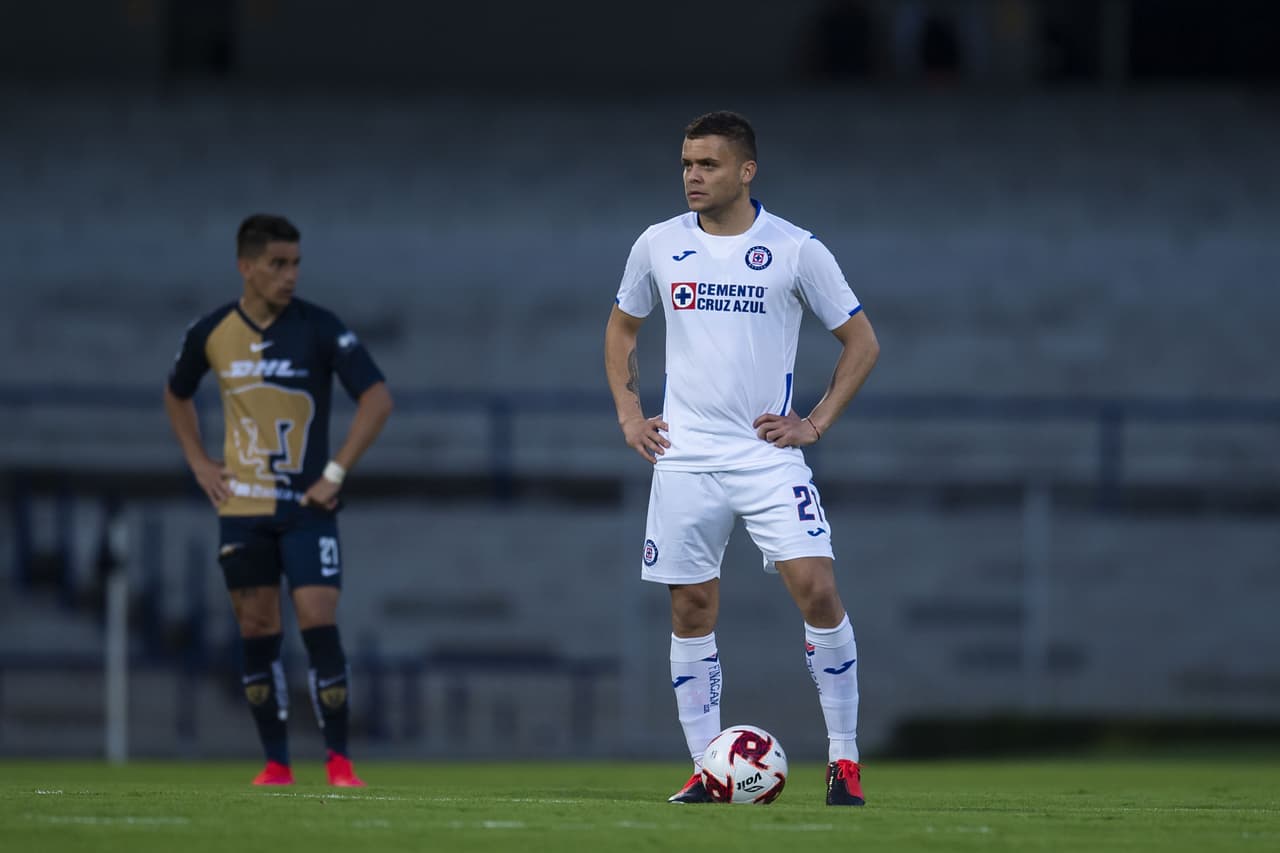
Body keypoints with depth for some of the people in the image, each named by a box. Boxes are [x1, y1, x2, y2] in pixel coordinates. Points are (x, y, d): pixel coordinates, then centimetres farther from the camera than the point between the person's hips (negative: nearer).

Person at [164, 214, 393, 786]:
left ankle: (339, 759, -5)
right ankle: (276, 762, 12)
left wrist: (336, 473, -14)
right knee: (257, 633, 4)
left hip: (307, 506, -3)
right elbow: (176, 395, 21)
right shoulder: (212, 334, 1)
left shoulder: (318, 329, -9)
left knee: (319, 625, -11)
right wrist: (198, 463, 9)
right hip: (242, 506, 3)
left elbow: (377, 398, -11)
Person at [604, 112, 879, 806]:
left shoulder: (796, 250, -3)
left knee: (816, 590, -15)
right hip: (683, 457, 3)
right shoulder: (658, 245, 5)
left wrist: (817, 423, -4)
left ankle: (844, 759, -6)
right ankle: (705, 769, 10)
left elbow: (861, 342, 5)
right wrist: (629, 414, 9)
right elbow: (621, 329, 21)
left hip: (769, 453, -3)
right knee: (691, 611, 2)